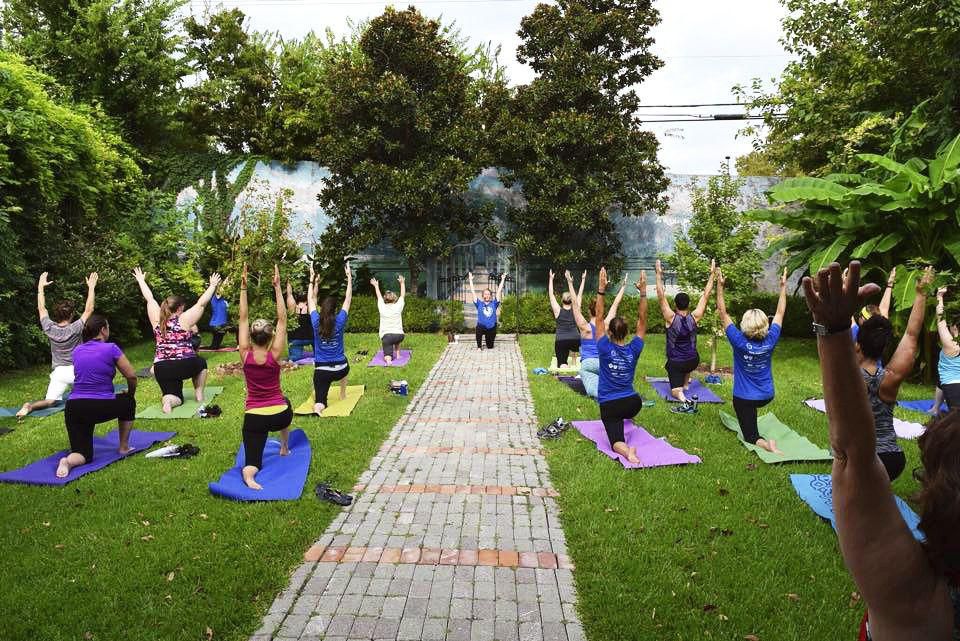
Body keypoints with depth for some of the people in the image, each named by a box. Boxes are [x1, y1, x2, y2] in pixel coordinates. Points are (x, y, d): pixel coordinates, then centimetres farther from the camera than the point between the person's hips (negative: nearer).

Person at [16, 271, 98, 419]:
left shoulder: (49, 328, -4)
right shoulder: (75, 329, -12)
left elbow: (41, 309, 10)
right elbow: (89, 310, -5)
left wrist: (40, 287, 16)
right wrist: (91, 287, -3)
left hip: (58, 372, 2)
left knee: (51, 401, -5)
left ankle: (29, 406, -31)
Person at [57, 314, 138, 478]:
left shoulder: (77, 351, 13)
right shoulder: (110, 349, -5)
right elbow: (131, 376, -2)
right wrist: (131, 393, 19)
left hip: (73, 408, 5)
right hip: (101, 407, -4)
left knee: (84, 455, 11)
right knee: (128, 402, 31)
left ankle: (68, 461, -26)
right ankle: (124, 447, 30)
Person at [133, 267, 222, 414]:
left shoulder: (157, 320, 7)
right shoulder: (184, 320, -3)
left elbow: (149, 299, 18)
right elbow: (201, 303, 0)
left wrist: (141, 280, 31)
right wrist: (213, 286, 10)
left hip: (162, 369, 3)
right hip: (185, 365, -3)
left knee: (175, 397, 17)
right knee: (201, 363, 32)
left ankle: (168, 400, -18)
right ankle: (199, 393, 18)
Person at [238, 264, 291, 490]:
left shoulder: (245, 354, -9)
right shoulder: (275, 355, -12)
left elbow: (243, 318, -6)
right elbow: (282, 319, -11)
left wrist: (243, 287, -7)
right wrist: (277, 287, -12)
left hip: (254, 417, 0)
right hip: (280, 415, 1)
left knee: (253, 462, 4)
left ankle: (249, 472, -32)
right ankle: (284, 447, 40)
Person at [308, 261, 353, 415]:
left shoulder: (316, 322, -7)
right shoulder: (340, 321, -10)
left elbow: (311, 300, 8)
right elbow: (348, 298, 0)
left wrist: (312, 280, 15)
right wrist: (349, 277, 6)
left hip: (321, 370, 0)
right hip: (340, 369, 0)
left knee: (320, 401, 4)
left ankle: (318, 407, -31)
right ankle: (343, 394, 39)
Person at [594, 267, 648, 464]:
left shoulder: (605, 349, -11)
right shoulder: (634, 350, -4)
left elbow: (599, 318, -11)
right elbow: (642, 321, 1)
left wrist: (602, 290, -13)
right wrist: (643, 293, -1)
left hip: (609, 405, -4)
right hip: (633, 403, 4)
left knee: (616, 440, -10)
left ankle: (627, 451, -40)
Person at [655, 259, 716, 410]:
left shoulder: (671, 318, -16)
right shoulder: (694, 317, -10)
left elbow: (661, 297, -20)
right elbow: (706, 295, -6)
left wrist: (659, 275, -20)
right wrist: (712, 274, -2)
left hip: (675, 362, -4)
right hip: (693, 361, 4)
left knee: (675, 390, -4)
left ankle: (685, 401, -34)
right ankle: (686, 384, 40)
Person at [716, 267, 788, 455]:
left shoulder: (739, 342, -23)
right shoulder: (770, 340, -14)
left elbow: (723, 313, -19)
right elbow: (780, 313, -1)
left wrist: (720, 285, -18)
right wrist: (783, 286, 6)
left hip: (744, 398, -4)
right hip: (767, 396, 4)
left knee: (751, 436, 2)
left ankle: (765, 444, -24)